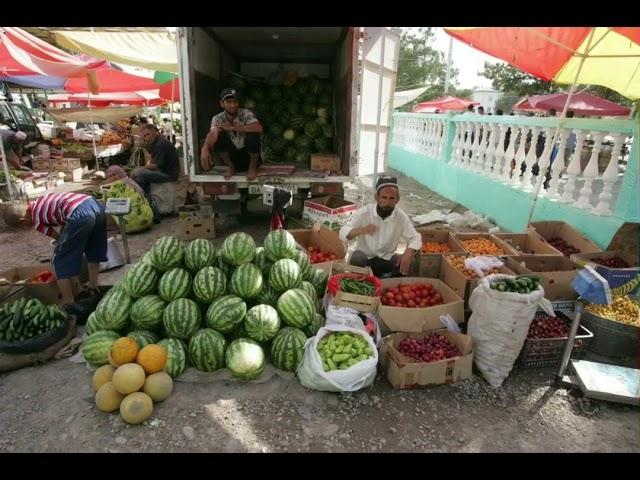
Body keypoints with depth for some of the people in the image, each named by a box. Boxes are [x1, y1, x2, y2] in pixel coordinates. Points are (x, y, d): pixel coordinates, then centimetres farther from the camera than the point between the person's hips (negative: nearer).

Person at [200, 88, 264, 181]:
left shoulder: (245, 113, -15)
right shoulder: (217, 119, -10)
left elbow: (259, 128, -35)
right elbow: (212, 134, -31)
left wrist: (233, 128, -37)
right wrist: (205, 149, -54)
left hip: (250, 155, -2)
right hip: (232, 155, 2)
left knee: (252, 134, -31)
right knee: (218, 135, -23)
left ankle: (253, 166, -7)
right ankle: (231, 166, -2)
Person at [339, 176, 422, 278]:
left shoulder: (401, 216, -9)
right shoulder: (364, 213, -16)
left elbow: (415, 238, -4)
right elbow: (343, 233, -21)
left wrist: (408, 253, -27)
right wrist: (362, 230, -42)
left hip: (387, 259, 2)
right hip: (365, 258, -2)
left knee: (404, 264, -23)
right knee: (356, 258, -33)